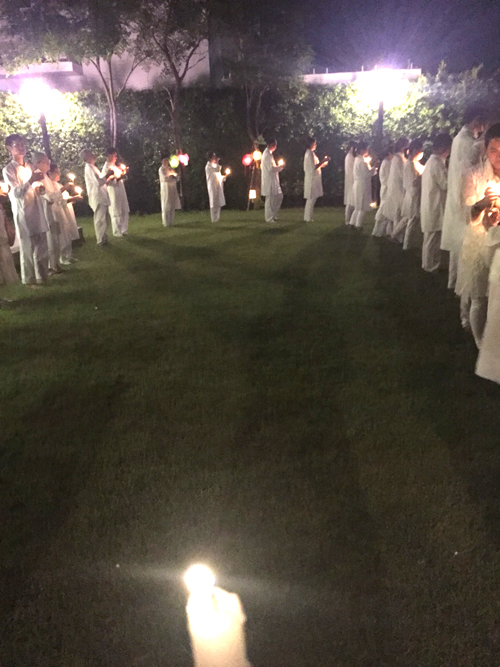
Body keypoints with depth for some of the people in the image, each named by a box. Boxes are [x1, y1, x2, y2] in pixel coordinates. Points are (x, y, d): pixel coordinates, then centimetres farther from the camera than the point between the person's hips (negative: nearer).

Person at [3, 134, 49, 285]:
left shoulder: (30, 167, 14)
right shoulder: (8, 170, -8)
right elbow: (17, 193, -16)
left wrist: (40, 189, 0)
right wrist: (31, 181, -29)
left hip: (37, 210, 6)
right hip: (23, 212, -6)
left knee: (41, 246, 11)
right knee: (27, 247, 0)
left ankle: (42, 275, 24)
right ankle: (29, 278, 11)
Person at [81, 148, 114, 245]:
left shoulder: (92, 167, 19)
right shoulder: (89, 168, -12)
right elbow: (98, 182, -21)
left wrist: (109, 178, 22)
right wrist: (108, 174, -13)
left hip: (102, 197, 10)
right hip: (98, 198, -10)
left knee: (105, 219, 14)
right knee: (100, 219, -7)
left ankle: (103, 239, 22)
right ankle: (101, 241, -3)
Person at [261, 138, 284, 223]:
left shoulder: (267, 153, 16)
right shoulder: (268, 154, -16)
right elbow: (271, 168, -21)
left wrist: (277, 167, 13)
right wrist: (279, 167, -8)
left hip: (273, 181, 10)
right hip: (269, 181, -10)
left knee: (279, 196, 13)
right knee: (270, 199, -3)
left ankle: (273, 215, 20)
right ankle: (269, 218, 5)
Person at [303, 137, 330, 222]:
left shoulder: (311, 153, 16)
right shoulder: (310, 154, -15)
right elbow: (313, 168, -21)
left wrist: (322, 164, 12)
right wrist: (323, 161, -17)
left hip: (313, 179, 10)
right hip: (312, 179, -10)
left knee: (310, 199, 12)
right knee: (311, 199, -7)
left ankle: (307, 217, 16)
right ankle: (308, 218, -3)